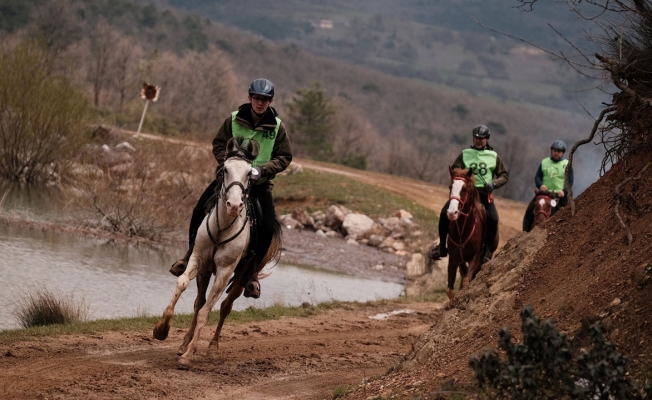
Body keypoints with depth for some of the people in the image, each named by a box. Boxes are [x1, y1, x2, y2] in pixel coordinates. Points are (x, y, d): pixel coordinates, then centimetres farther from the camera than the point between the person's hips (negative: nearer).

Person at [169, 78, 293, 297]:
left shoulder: (277, 127, -5)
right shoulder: (234, 120, -3)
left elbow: (284, 157, -2)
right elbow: (218, 144, 3)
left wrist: (263, 168, -18)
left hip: (259, 181, -1)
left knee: (268, 226, -16)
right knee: (200, 211, -10)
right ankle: (190, 255, 10)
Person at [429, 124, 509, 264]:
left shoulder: (494, 156, 9)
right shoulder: (465, 154, 10)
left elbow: (504, 175, 10)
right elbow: (454, 170, 7)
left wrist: (494, 183, -9)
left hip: (484, 193, -1)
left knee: (493, 219, -26)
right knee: (444, 214, -16)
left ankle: (487, 250, -6)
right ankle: (442, 248, -2)